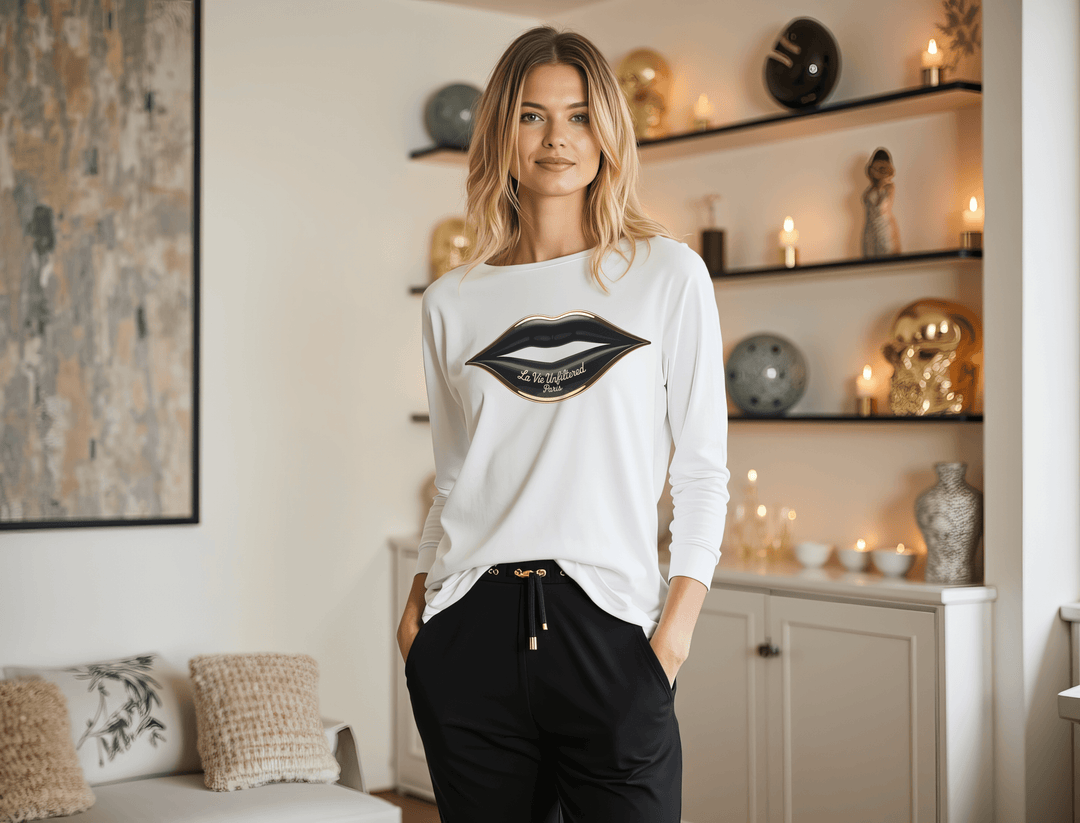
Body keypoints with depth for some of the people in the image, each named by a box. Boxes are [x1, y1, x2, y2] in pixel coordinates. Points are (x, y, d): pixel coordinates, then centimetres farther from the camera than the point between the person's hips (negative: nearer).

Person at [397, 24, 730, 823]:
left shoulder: (668, 273, 4)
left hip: (607, 629, -2)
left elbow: (702, 467, 1)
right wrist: (416, 604, 6)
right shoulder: (454, 300, 11)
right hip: (470, 635, 2)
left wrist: (677, 628, -7)